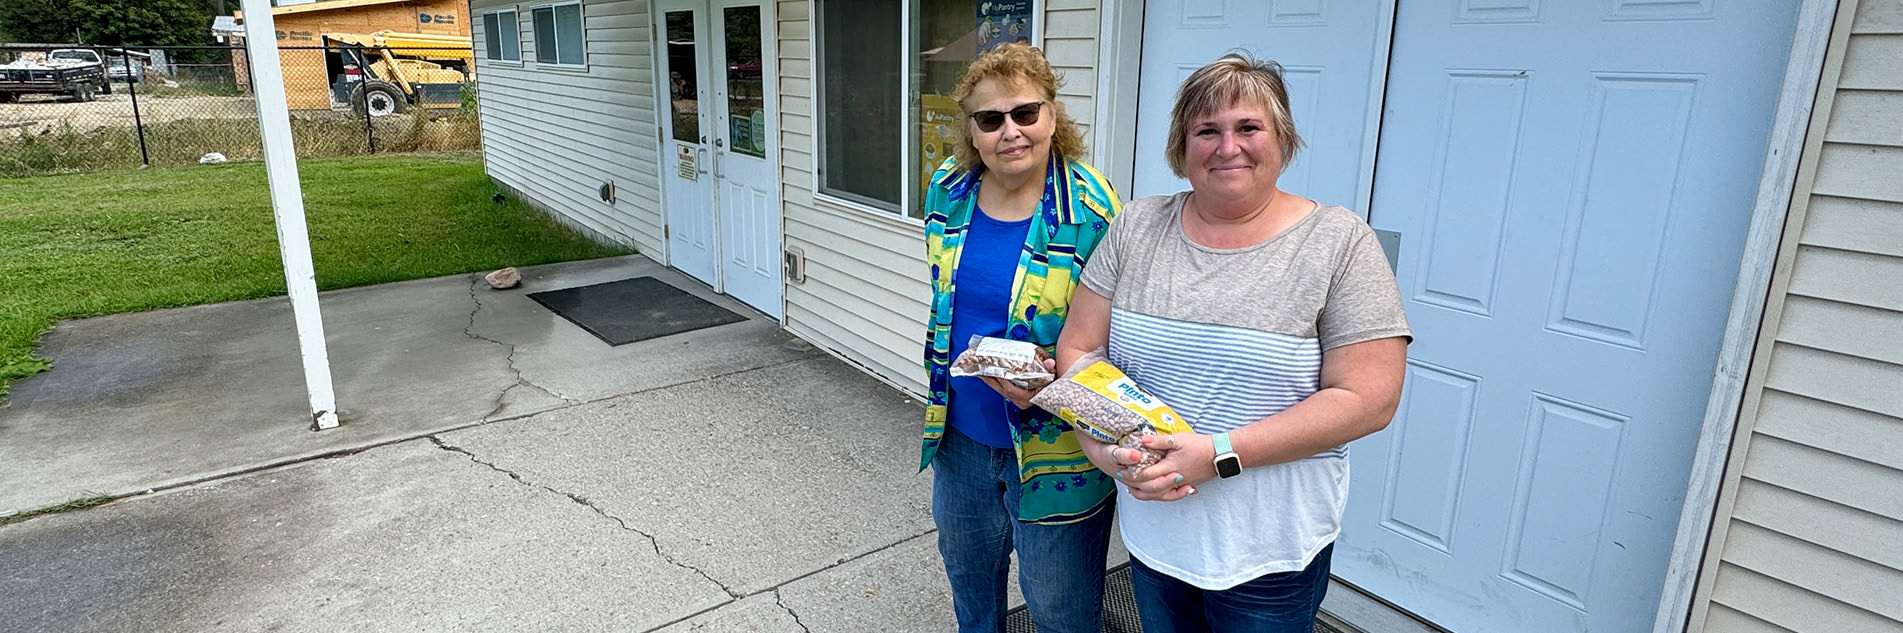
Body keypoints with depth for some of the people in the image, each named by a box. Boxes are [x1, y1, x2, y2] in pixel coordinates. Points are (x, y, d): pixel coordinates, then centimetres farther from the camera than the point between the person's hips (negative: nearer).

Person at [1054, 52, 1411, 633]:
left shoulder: (1339, 243, -10)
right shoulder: (1138, 227, -1)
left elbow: (1368, 399, -16)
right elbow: (1078, 348, 0)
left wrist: (1221, 454, -23)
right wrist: (1100, 443, -18)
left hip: (1270, 549, -3)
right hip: (1150, 526, 3)